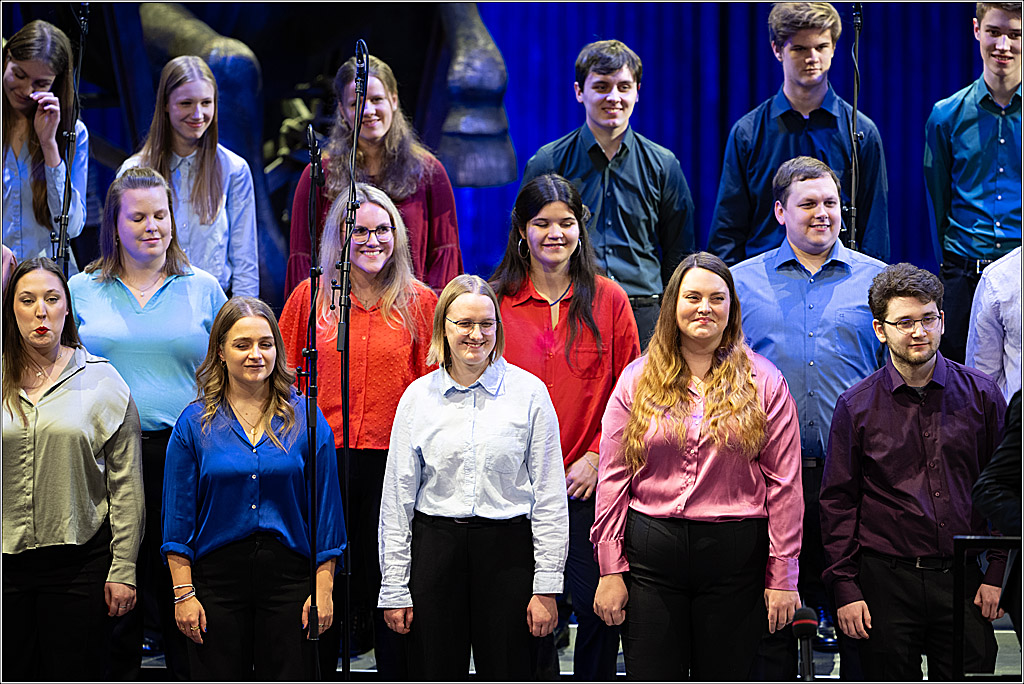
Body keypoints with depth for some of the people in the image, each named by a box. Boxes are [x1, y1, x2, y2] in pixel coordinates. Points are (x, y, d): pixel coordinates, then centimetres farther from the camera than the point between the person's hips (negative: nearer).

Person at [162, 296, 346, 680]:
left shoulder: (306, 418, 4)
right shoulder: (195, 424, 3)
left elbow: (325, 510, 4)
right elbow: (179, 515, 3)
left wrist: (323, 589, -2)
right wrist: (183, 593, -4)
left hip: (288, 575, 0)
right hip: (217, 574, 0)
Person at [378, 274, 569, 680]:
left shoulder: (528, 392, 1)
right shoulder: (418, 396, 5)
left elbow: (550, 496, 1)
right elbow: (397, 495, 7)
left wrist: (547, 585, -4)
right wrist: (394, 588, 3)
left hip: (507, 549, -1)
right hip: (435, 550, 1)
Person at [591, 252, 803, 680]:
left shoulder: (762, 381, 4)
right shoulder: (638, 380, 6)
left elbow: (784, 484, 1)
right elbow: (613, 479, 5)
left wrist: (782, 574, -4)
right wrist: (610, 569, 0)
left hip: (736, 555, -1)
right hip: (651, 553, 1)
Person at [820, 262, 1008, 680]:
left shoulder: (981, 394, 5)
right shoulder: (856, 406, 2)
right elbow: (837, 502, 4)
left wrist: (996, 574, 2)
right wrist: (845, 589, -2)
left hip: (963, 581, 1)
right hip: (886, 579, -1)